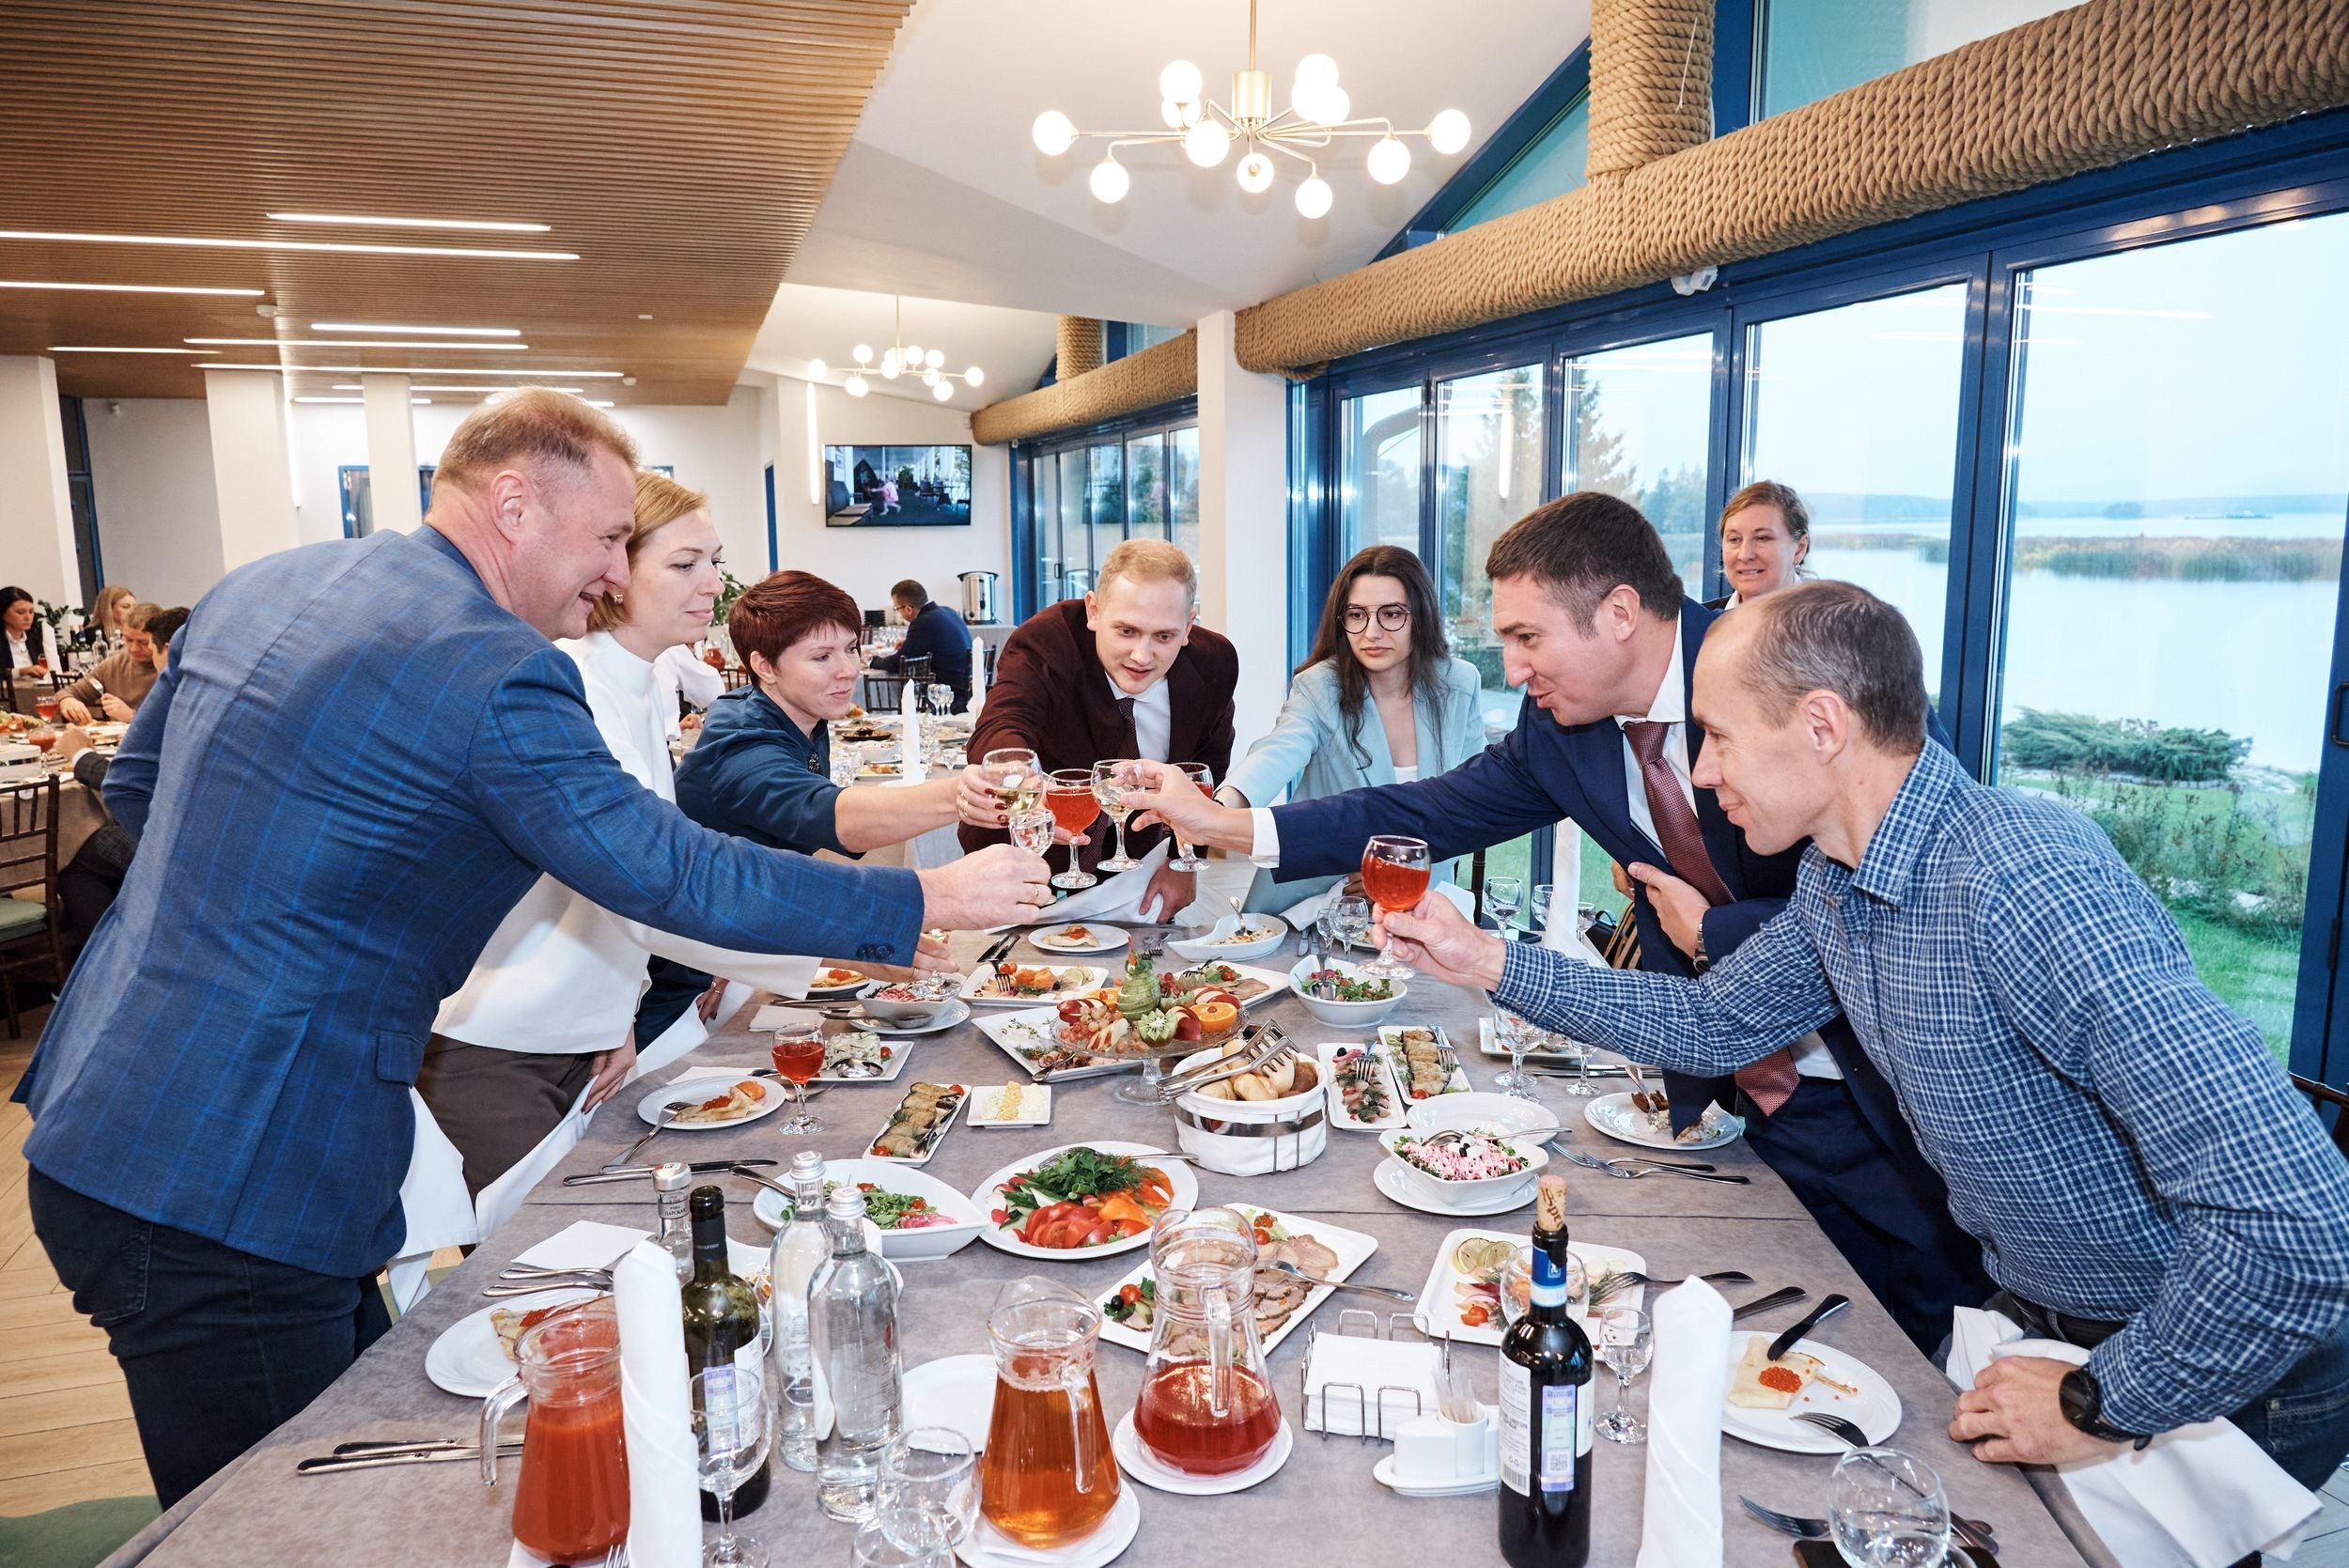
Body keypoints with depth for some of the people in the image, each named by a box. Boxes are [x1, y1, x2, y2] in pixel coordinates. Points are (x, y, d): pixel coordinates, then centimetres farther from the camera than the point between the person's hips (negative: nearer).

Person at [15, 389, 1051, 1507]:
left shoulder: (259, 585, 8)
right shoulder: (495, 672, -22)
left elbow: (136, 784, 19)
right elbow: (679, 879, -20)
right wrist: (928, 900, -12)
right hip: (223, 1200, -9)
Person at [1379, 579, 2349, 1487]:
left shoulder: (2027, 889, -33)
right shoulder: (1834, 878, -4)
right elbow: (1713, 1023, 9)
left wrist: (2099, 1406, -24)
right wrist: (1486, 961, 2)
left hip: (2216, 1374, -7)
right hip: (2035, 1324, 7)